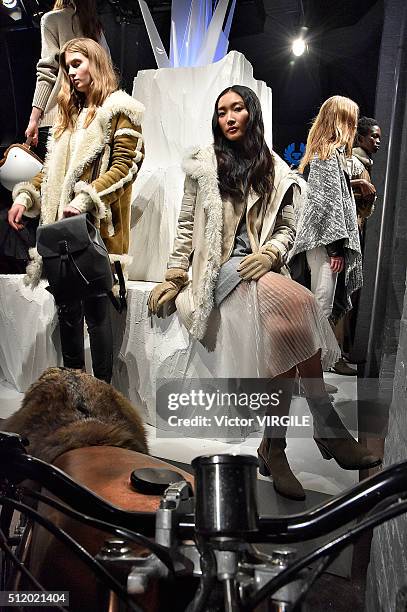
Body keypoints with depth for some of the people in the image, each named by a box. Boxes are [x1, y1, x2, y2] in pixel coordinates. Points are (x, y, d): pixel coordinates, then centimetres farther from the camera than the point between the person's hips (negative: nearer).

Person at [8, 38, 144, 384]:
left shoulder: (118, 109, 1)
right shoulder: (71, 113, 24)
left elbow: (124, 166, -11)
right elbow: (52, 168, 22)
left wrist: (84, 201, -21)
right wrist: (25, 197, 8)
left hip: (97, 226, -7)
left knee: (94, 306, -7)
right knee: (67, 306, 9)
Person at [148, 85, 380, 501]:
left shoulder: (276, 171, 17)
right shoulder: (204, 163, 12)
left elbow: (287, 229, 13)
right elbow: (186, 227, 10)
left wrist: (269, 253, -8)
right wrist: (174, 278, 2)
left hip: (261, 267, 3)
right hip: (222, 267, -3)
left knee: (286, 328, -32)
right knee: (298, 303, -32)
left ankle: (274, 445, -19)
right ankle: (328, 427, -21)